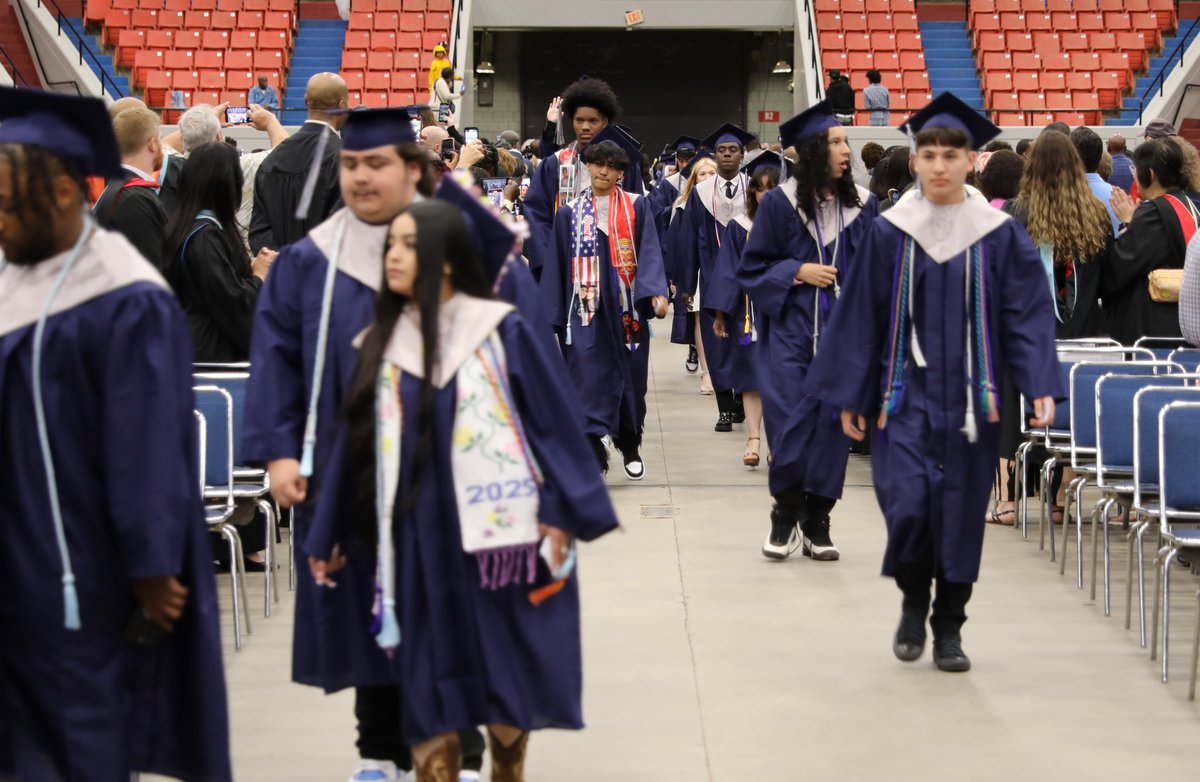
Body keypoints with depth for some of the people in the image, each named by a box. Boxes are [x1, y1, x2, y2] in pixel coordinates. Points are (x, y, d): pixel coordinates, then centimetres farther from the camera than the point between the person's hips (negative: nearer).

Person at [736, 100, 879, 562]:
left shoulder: (863, 205, 3)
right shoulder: (780, 203, -3)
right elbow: (752, 268, 1)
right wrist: (798, 272, -12)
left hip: (843, 331, 2)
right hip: (791, 329, -2)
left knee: (833, 421, 3)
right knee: (790, 418, -6)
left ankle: (816, 522, 14)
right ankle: (785, 511, 14)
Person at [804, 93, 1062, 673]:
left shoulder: (1000, 235, 0)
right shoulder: (890, 234, 2)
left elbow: (1027, 315, -1)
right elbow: (861, 317, 4)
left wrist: (1041, 387, -13)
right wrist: (851, 397, 3)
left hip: (969, 398, 0)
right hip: (907, 394, 0)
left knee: (961, 512, 4)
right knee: (907, 504, -12)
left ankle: (949, 630, 19)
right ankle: (913, 605, 15)